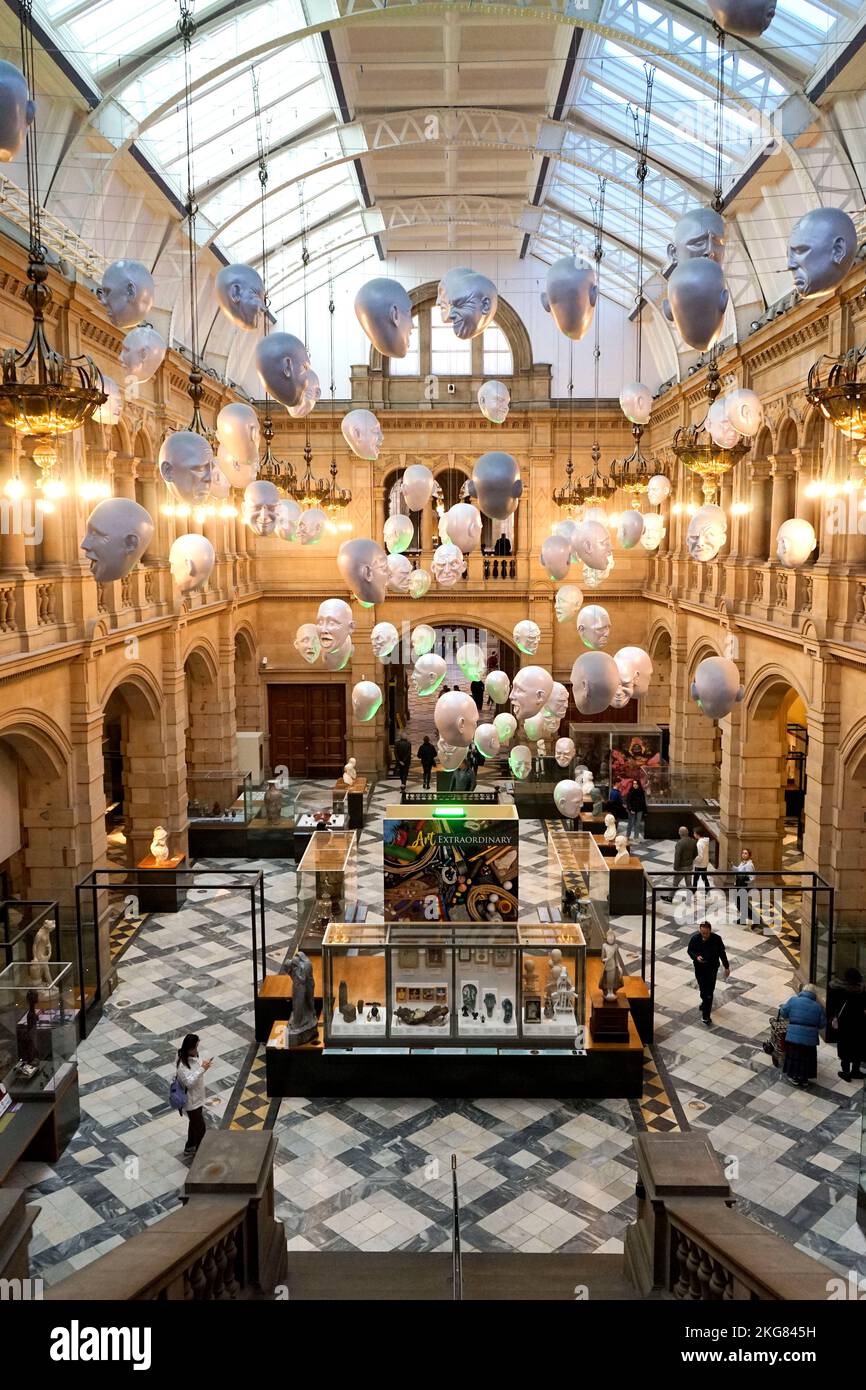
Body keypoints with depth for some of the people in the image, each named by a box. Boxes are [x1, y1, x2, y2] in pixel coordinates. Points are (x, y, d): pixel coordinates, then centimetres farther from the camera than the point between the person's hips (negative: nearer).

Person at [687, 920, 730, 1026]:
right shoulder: (694, 938, -14)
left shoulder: (717, 939, -15)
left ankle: (706, 1016, -1)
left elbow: (722, 953, -2)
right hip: (699, 968, 2)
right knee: (702, 988, 18)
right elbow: (690, 950, 0)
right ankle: (705, 1002, 49)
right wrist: (696, 957, -21)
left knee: (709, 992, -7)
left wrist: (726, 967, 5)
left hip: (712, 968, -2)